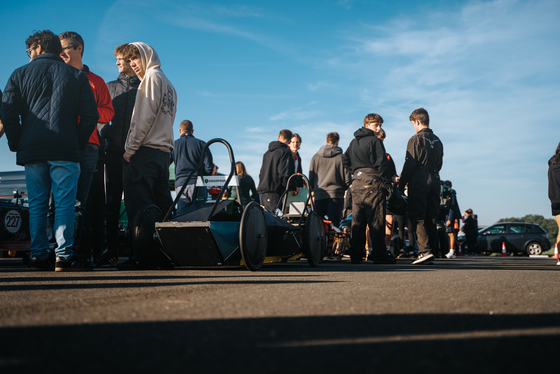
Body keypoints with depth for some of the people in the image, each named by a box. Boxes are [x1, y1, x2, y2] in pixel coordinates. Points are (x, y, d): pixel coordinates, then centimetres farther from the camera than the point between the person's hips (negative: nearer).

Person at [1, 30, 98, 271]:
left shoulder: (21, 74, 11)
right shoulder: (76, 76, 12)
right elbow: (90, 115, 3)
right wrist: (77, 144, 9)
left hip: (31, 150, 1)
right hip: (65, 151, -1)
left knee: (37, 204, 6)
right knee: (64, 203, -2)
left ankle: (38, 256, 5)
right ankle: (64, 255, -8)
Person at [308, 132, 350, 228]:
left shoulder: (315, 157, 7)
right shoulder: (341, 157, -1)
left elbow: (310, 178, 9)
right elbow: (347, 180, -1)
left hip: (319, 196, 2)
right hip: (336, 196, -2)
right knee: (334, 225, -5)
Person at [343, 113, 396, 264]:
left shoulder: (353, 142, 17)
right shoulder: (374, 141, -7)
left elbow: (345, 161, 22)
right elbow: (381, 164, -12)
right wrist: (387, 182, -7)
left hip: (356, 183, 8)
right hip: (373, 183, -7)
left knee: (357, 219, 7)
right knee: (376, 219, -6)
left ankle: (356, 254, 7)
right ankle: (379, 253, -6)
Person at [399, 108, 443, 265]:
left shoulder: (416, 139, -7)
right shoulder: (437, 141, 14)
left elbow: (409, 165, -10)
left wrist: (401, 183, -2)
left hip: (418, 183, -6)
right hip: (434, 182, 6)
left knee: (417, 218, -5)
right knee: (431, 218, 7)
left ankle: (425, 250, -17)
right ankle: (430, 254, 8)